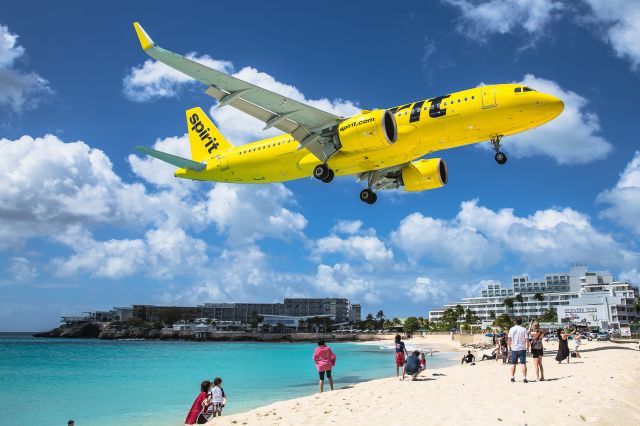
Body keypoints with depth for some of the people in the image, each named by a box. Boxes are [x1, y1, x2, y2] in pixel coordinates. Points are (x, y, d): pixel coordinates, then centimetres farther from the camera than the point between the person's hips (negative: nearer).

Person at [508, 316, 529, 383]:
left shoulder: (512, 329, -1)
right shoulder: (523, 329, -5)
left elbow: (509, 339, 3)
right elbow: (527, 339, -8)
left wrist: (509, 346, 14)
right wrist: (527, 347, 6)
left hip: (514, 349, 2)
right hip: (522, 349, -2)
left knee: (513, 364, 11)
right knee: (523, 364, 1)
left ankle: (512, 377, 13)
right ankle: (524, 378, -3)